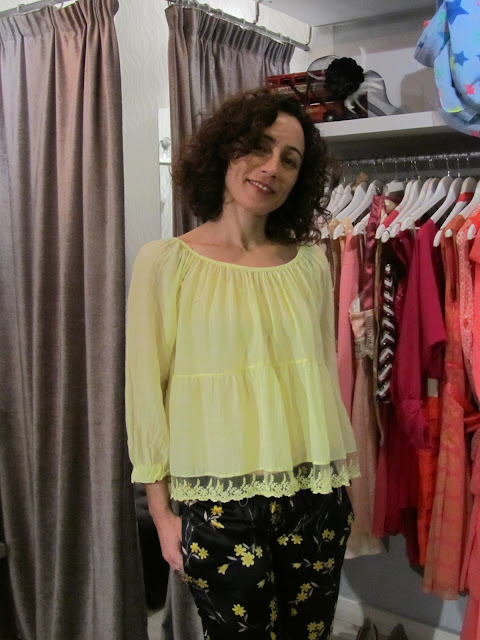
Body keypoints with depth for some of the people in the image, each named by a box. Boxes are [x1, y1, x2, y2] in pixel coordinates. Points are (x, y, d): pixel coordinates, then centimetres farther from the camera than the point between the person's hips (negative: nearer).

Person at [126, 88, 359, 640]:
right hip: (219, 503, -3)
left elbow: (327, 372, 11)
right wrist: (162, 512, -4)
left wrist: (343, 483, 12)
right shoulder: (165, 262, -5)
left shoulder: (310, 262, 4)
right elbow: (146, 392, -4)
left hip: (315, 496, 3)